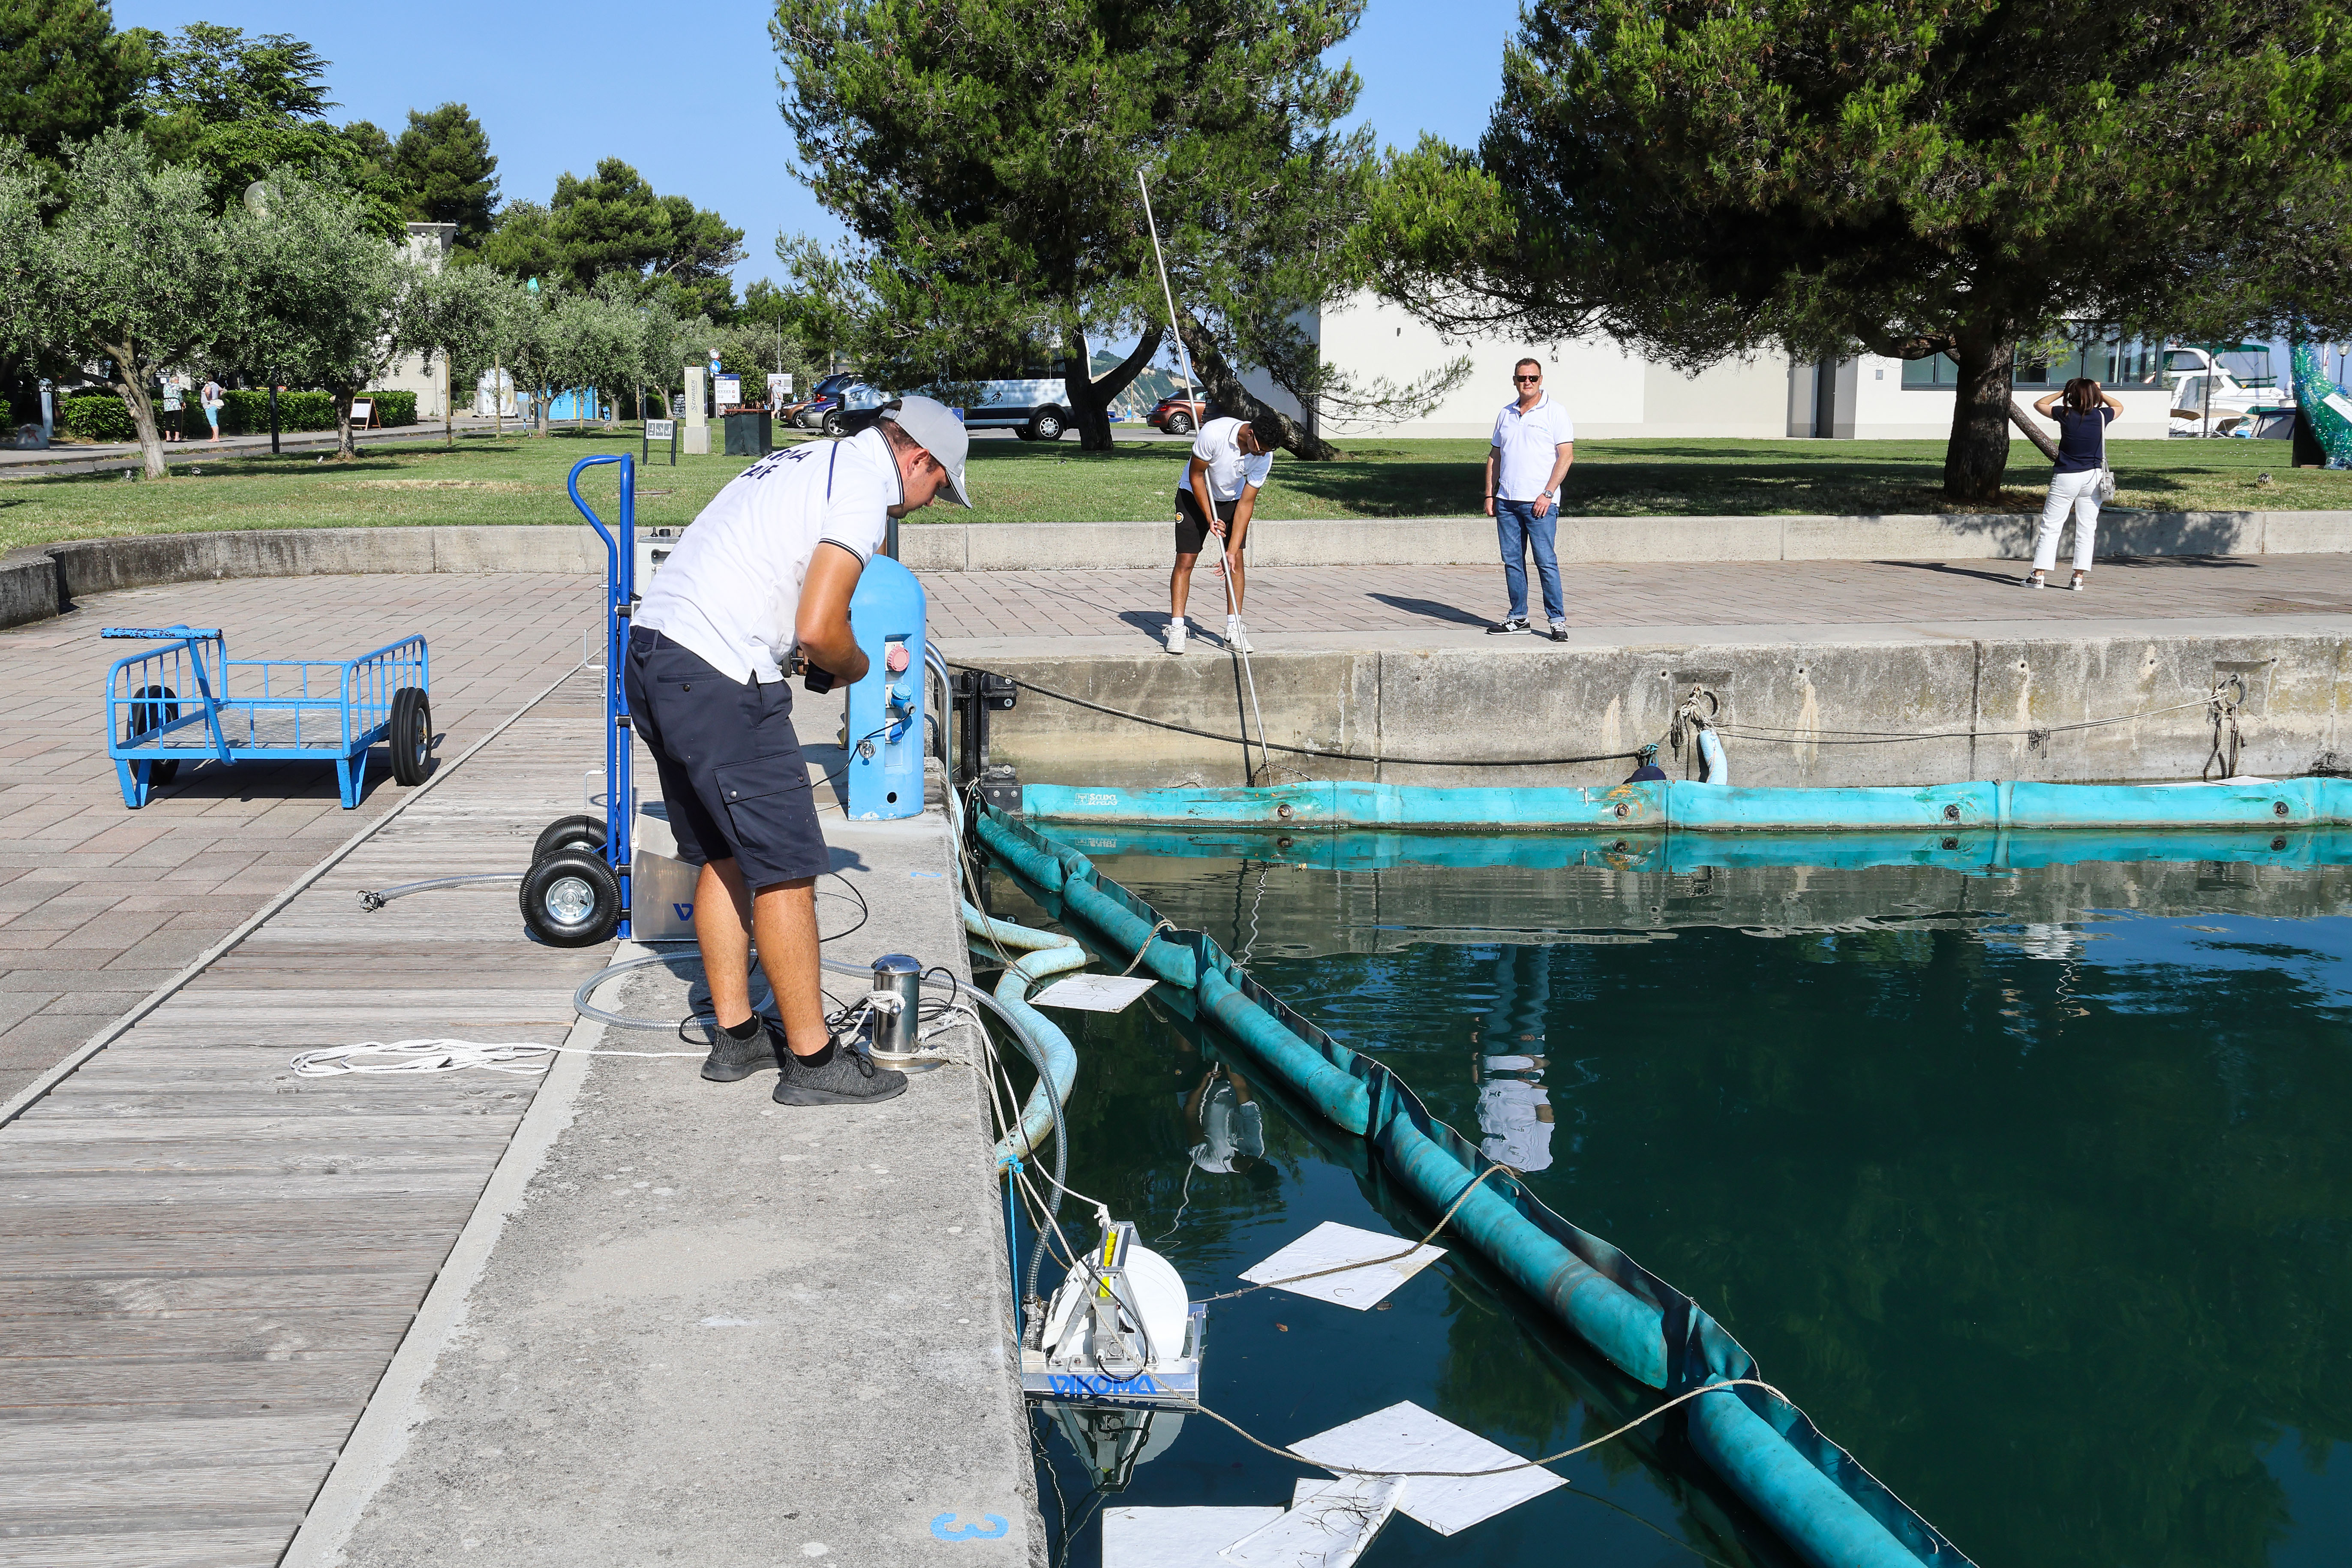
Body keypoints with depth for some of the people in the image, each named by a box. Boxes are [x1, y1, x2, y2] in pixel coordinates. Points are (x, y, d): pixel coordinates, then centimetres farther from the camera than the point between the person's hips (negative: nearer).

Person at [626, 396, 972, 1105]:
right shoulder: (866, 487, -8)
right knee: (785, 866, -3)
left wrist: (827, 657, 14)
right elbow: (819, 628, -17)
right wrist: (856, 667, 3)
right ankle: (812, 1060, 3)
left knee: (725, 856, 17)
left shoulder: (808, 461, 22)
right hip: (717, 680, -10)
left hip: (652, 654, 10)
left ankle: (737, 1036, 25)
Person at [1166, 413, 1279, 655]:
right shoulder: (1213, 433, -33)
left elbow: (1246, 503, -17)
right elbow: (1196, 476, -19)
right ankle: (1176, 629, -7)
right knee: (1185, 560, -9)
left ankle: (1233, 630, -1)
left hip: (1233, 498, 3)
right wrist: (1210, 518, -20)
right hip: (1195, 494, -3)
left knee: (1236, 560, -6)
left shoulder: (1265, 456, -22)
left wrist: (1232, 550, -20)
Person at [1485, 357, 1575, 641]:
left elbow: (1566, 455, -7)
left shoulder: (1555, 413, -2)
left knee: (1546, 561, -8)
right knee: (1512, 561, 8)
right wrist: (1490, 495, 11)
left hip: (1539, 501, -6)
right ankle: (1518, 617, 16)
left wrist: (1548, 494, -14)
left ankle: (1558, 620, -5)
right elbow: (1495, 455, 19)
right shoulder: (1506, 414, 15)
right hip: (1506, 501, 6)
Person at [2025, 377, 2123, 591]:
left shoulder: (2065, 415, -9)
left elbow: (2039, 405, 9)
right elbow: (2119, 407, 22)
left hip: (2065, 477, -2)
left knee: (2050, 527, 2)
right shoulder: (2102, 416, -2)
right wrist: (2099, 392, 21)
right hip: (2092, 477, 2)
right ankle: (2079, 577, 4)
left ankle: (2039, 575, -2)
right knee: (2086, 530, 6)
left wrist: (2063, 392, 12)